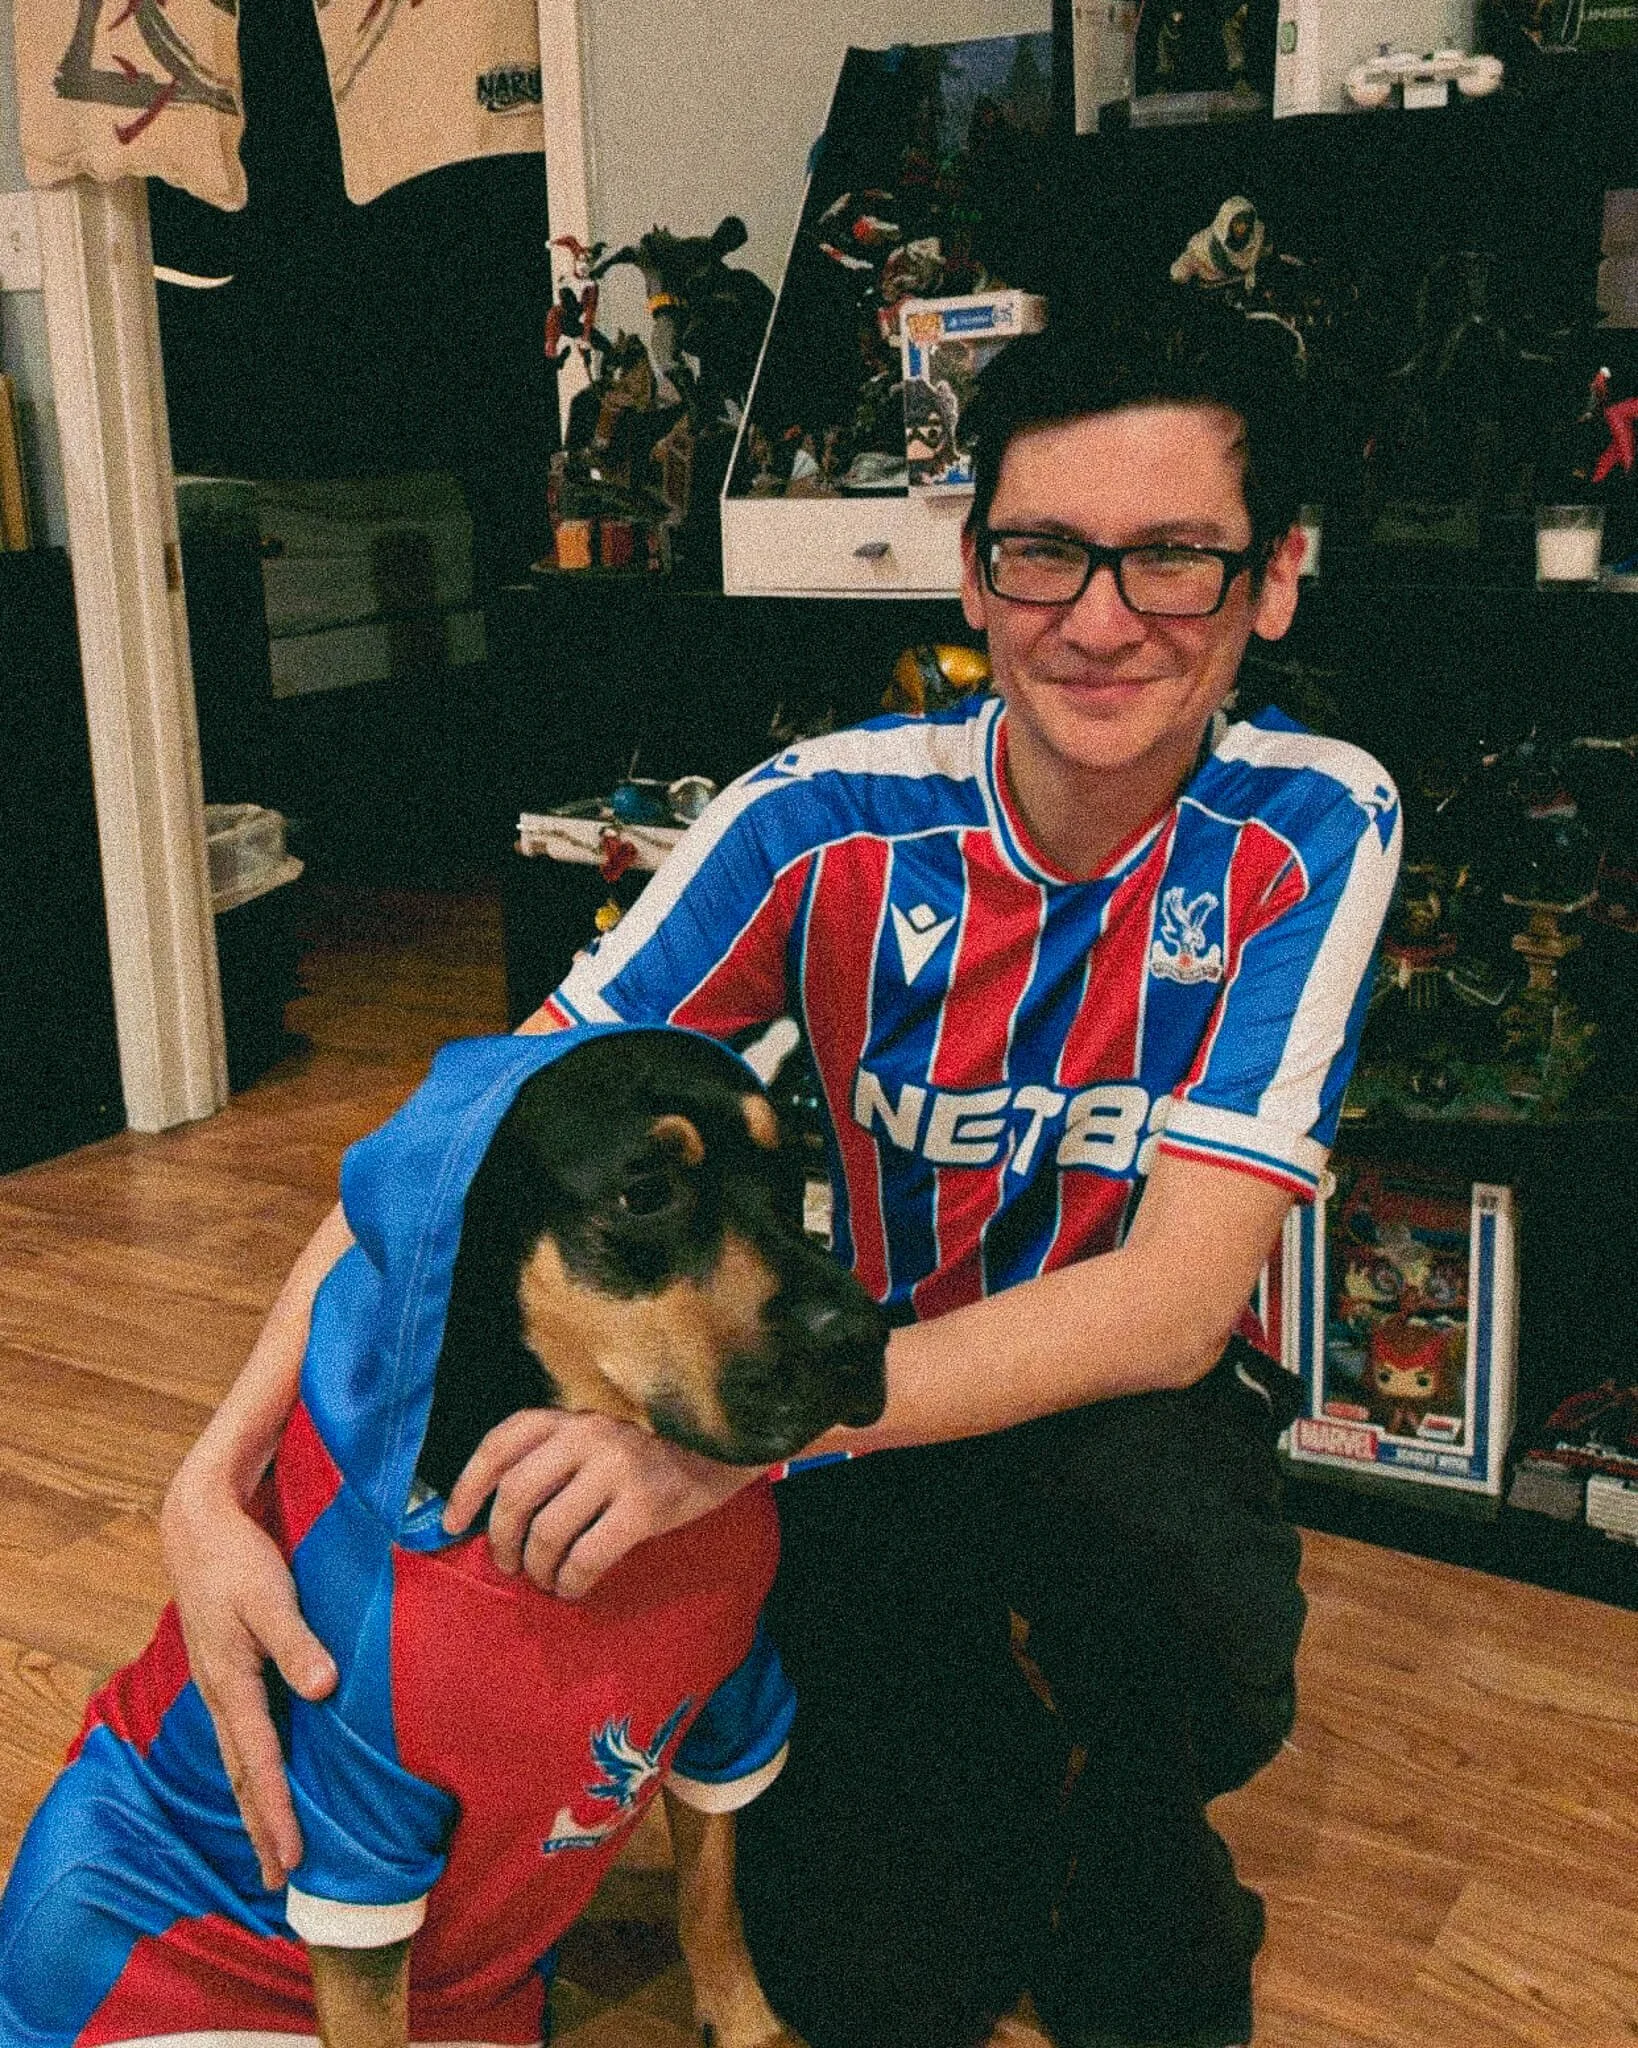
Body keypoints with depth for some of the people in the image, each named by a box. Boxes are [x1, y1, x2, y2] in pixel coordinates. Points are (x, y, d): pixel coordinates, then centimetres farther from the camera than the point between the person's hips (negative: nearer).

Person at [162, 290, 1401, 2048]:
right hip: (873, 1409, 1)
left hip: (1138, 1408, 0)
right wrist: (217, 1479, -33)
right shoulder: (827, 820, -18)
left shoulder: (1311, 830, -19)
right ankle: (982, 1734, 21)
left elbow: (1176, 1299, -29)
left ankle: (1143, 1860, 3)